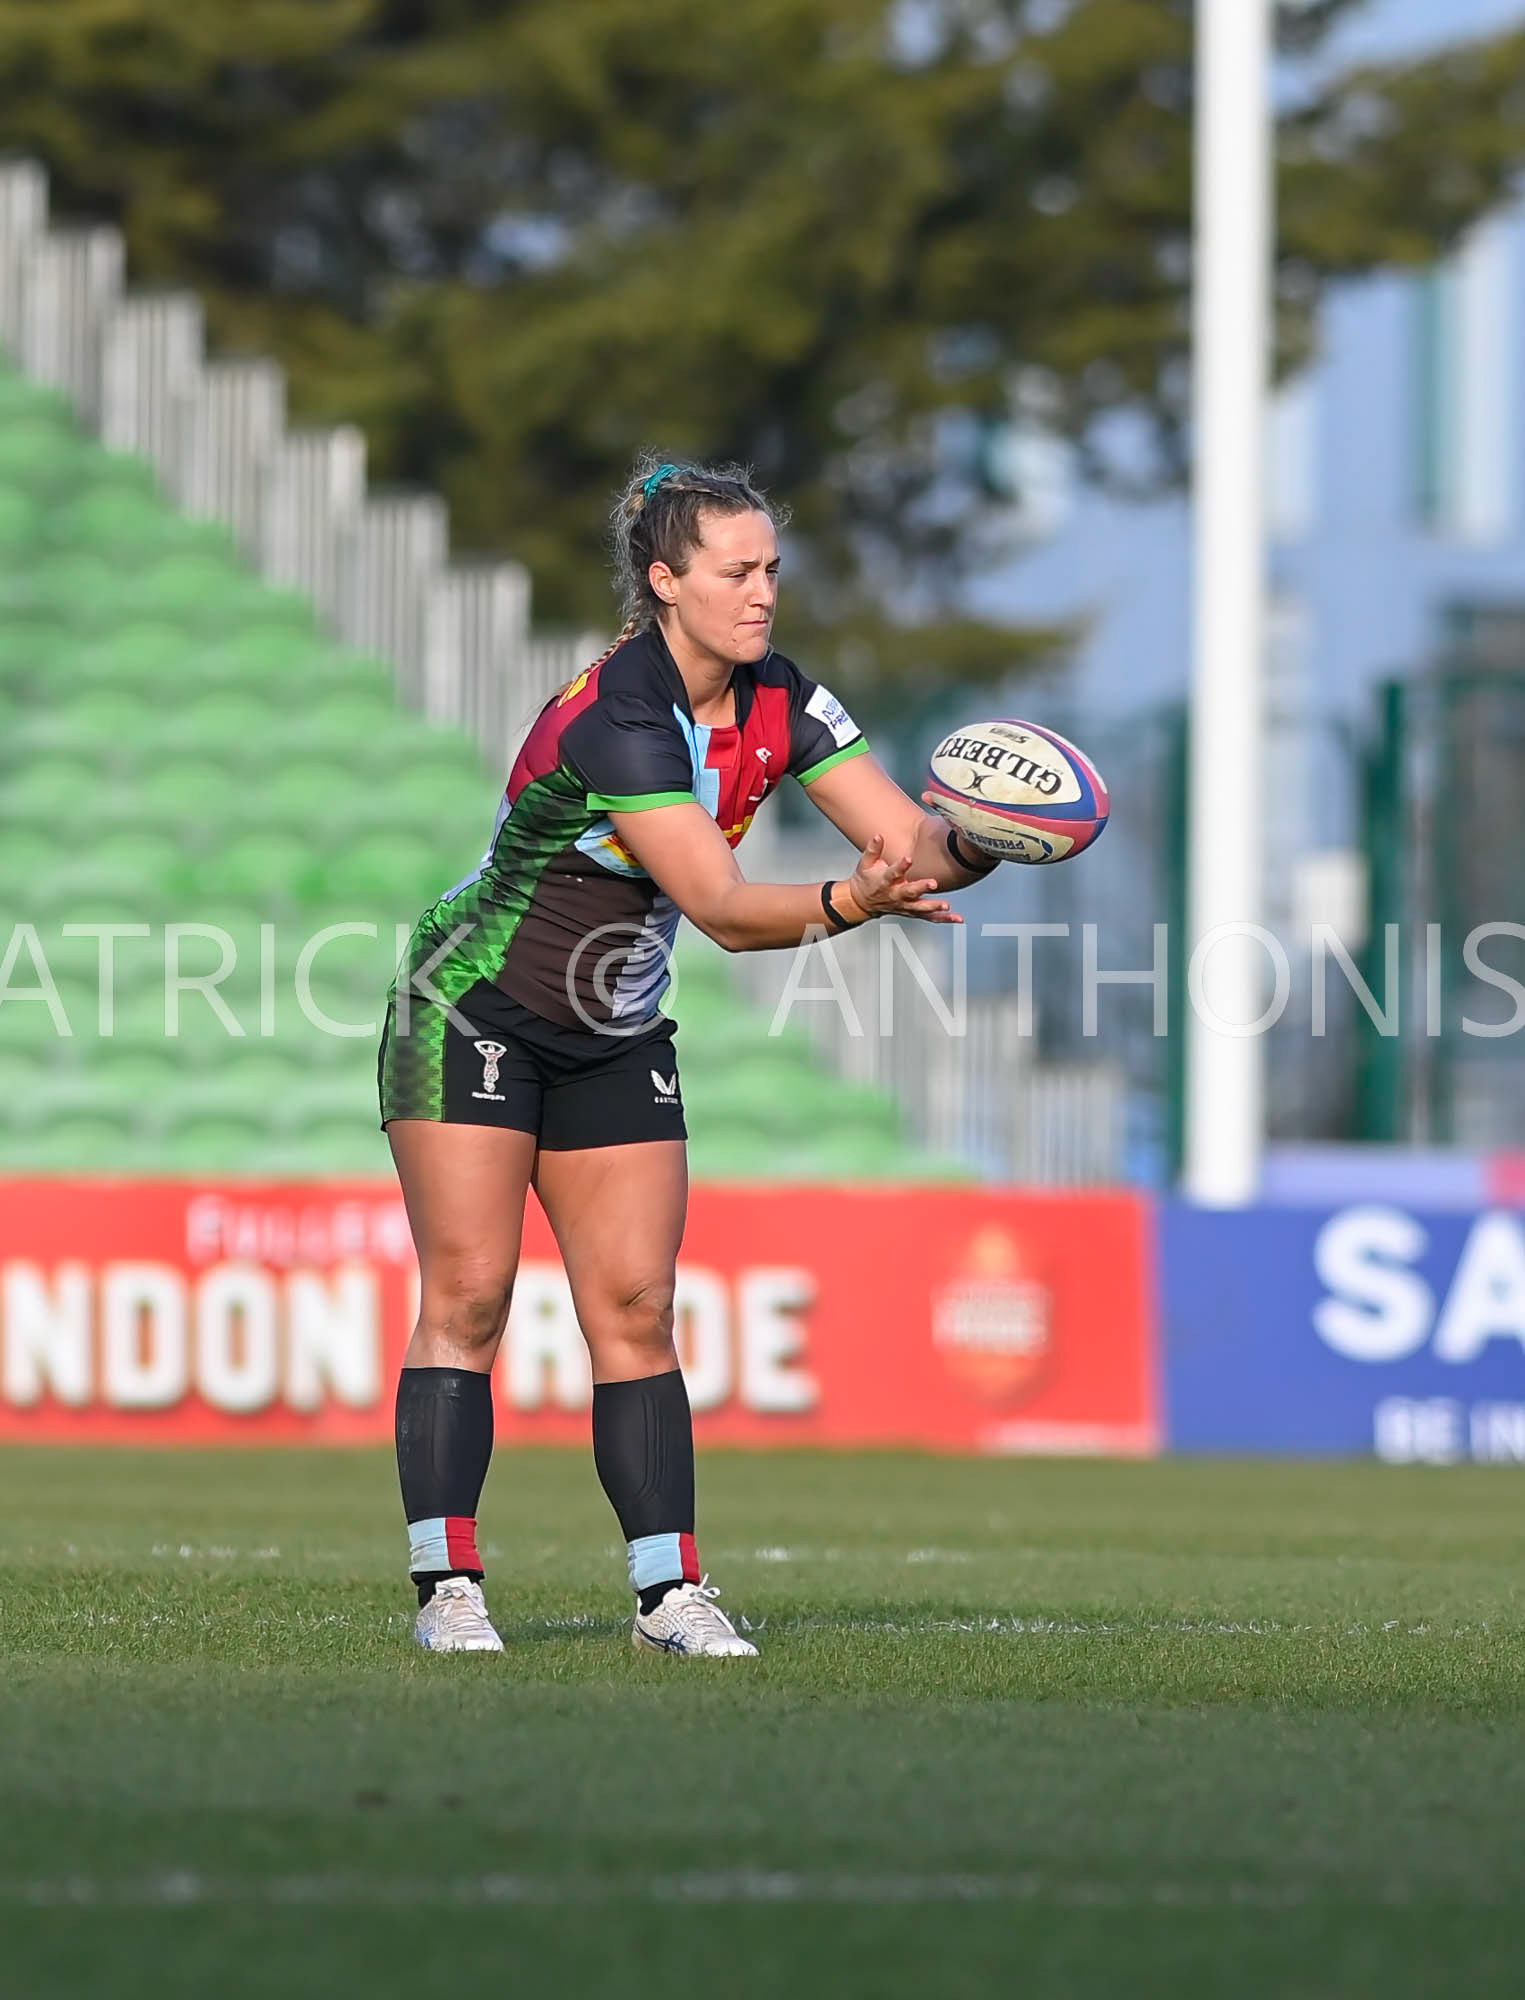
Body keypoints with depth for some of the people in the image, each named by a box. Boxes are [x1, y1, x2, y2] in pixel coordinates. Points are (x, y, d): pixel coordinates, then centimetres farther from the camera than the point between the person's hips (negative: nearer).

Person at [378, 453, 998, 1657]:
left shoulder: (777, 702, -5)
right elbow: (722, 908, -34)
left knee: (636, 1307, 0)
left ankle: (670, 1591, -3)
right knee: (468, 1299, -7)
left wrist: (978, 841, -32)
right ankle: (448, 1589, -4)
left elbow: (911, 840, -10)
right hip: (474, 1016, -7)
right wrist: (847, 902, -50)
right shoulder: (616, 717, -27)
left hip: (615, 1039, 7)